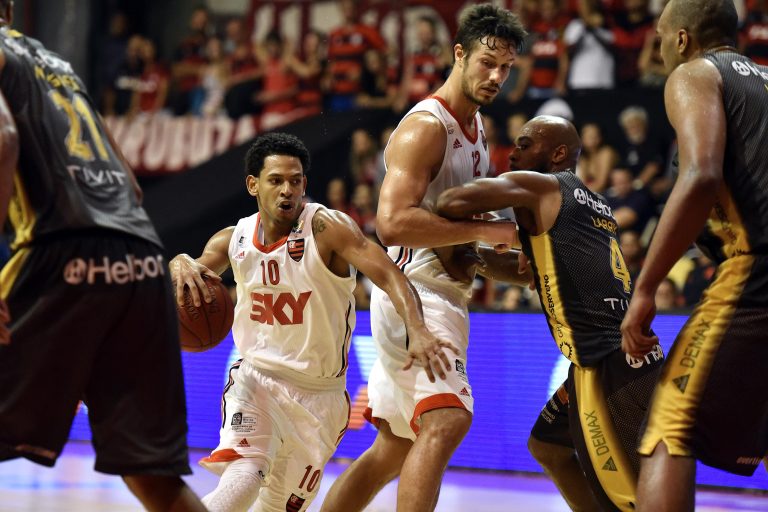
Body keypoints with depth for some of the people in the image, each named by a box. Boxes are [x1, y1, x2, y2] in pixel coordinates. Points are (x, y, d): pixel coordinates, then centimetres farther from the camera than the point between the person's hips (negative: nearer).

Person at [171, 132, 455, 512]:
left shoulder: (326, 228, -17)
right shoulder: (233, 240, -4)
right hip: (255, 379, 1)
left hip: (319, 395, -1)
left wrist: (417, 330, -46)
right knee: (246, 473, -27)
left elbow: (389, 275, -27)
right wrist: (181, 265, -25)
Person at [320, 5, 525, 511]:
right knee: (446, 419, -27)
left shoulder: (476, 126, 16)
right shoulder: (425, 127, -15)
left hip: (443, 294, 10)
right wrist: (486, 230, -25)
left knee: (395, 445, 16)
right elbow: (393, 221, -27)